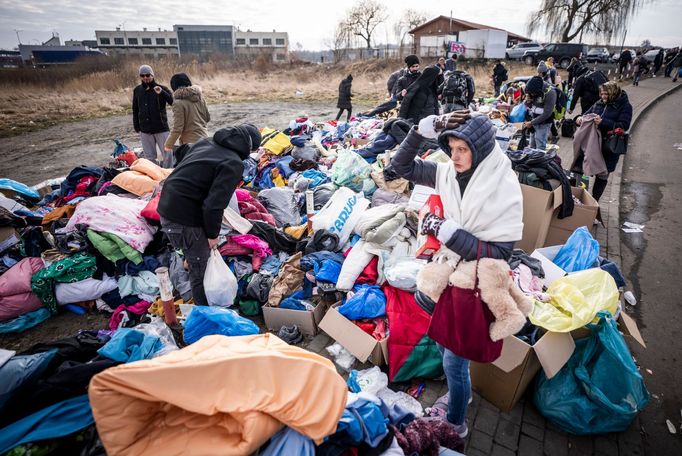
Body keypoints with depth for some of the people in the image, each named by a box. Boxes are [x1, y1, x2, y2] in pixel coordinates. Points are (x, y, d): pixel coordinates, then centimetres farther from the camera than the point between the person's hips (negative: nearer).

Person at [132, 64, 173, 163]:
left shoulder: (161, 88, -3)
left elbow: (173, 102, -17)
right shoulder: (137, 90, 9)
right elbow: (135, 110, 16)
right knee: (149, 157, 8)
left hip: (161, 128, -4)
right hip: (145, 130, 4)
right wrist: (136, 126, 13)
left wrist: (162, 92, -32)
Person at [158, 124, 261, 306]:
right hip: (185, 218, -9)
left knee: (198, 260, 25)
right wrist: (213, 234, -6)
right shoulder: (234, 164, -16)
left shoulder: (206, 142, 9)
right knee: (201, 270, 7)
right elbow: (214, 205, -22)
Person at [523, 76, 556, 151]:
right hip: (533, 120, 6)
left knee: (540, 148, -8)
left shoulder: (550, 92, -23)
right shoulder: (532, 89, -5)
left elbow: (547, 113, -21)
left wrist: (531, 123, -18)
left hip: (543, 123, -6)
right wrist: (527, 101, -15)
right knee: (532, 146, 12)